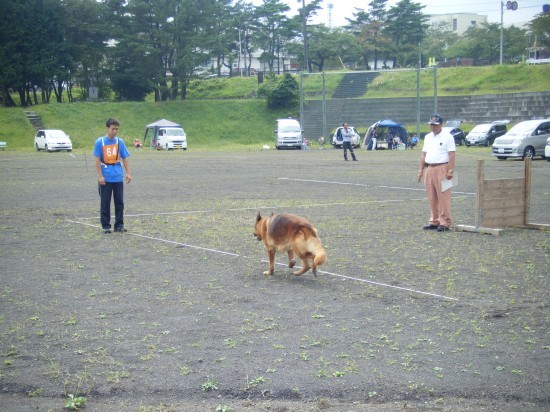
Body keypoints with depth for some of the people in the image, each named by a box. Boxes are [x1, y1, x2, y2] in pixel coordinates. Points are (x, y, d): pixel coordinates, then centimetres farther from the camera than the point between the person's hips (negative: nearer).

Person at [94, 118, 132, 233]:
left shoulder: (120, 142, 5)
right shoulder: (100, 142, -3)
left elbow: (125, 159, 7)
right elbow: (97, 161, -4)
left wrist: (128, 173, -3)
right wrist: (100, 176, -10)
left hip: (118, 177, 3)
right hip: (105, 179, -3)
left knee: (119, 202, 5)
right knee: (105, 203, 3)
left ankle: (119, 225, 13)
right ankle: (106, 226, 11)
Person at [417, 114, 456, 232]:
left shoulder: (447, 137, -3)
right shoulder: (428, 137, 17)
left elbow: (451, 155, -9)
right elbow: (423, 155, 19)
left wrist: (450, 171, -17)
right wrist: (421, 170, 13)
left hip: (442, 169, -7)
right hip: (428, 169, 7)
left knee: (443, 197, -7)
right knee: (431, 197, 8)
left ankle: (445, 222, -5)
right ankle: (434, 221, 15)